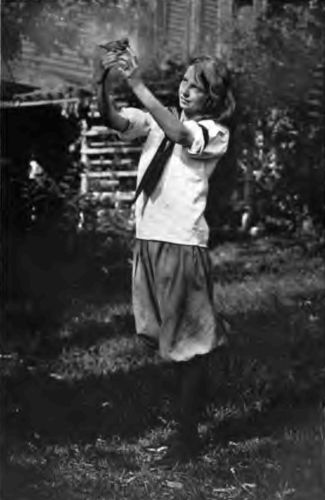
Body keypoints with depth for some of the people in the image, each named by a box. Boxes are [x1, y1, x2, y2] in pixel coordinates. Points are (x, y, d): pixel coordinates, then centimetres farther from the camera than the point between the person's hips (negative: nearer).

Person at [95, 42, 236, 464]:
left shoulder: (215, 132, -3)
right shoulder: (158, 118, 11)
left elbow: (180, 135, -23)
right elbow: (113, 120, -3)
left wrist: (137, 85, -28)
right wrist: (105, 81, -22)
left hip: (183, 243, -5)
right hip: (148, 238, 5)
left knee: (187, 342, 0)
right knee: (162, 335, 12)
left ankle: (186, 435, 6)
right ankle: (183, 409, 26)